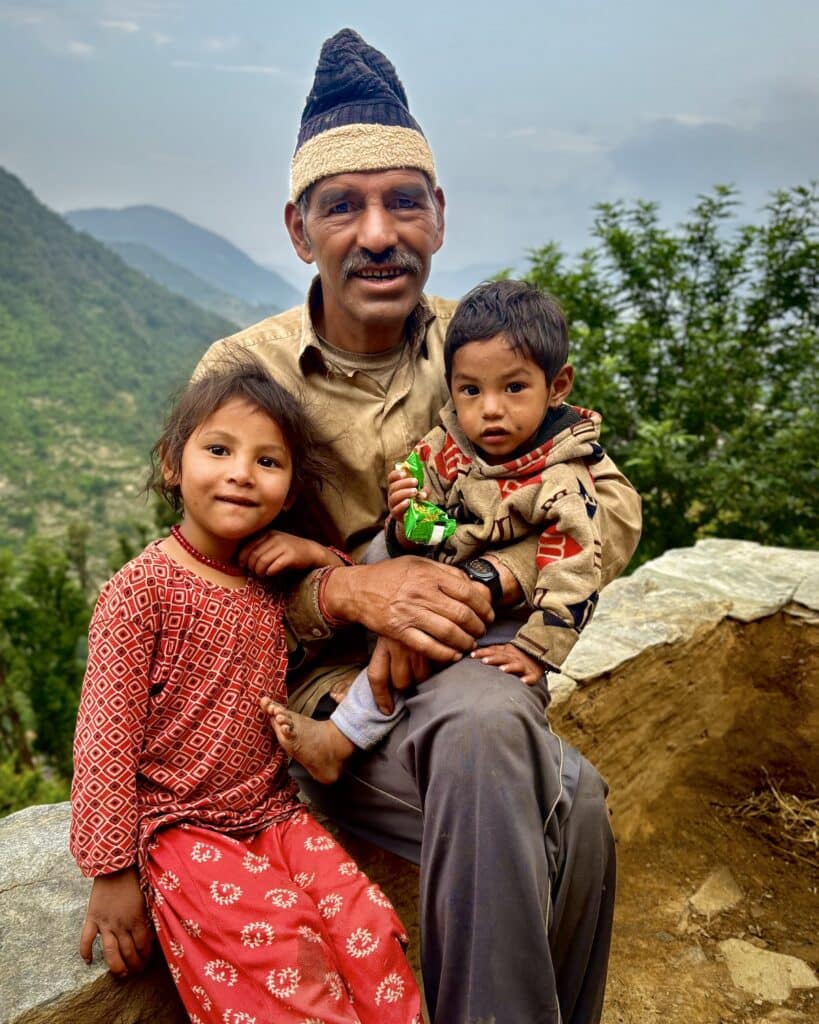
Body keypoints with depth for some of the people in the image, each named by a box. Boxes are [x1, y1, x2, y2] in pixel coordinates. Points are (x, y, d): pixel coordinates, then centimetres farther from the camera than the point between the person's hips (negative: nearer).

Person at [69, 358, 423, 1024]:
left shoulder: (272, 581, 4)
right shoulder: (139, 591, -12)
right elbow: (106, 737, -11)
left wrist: (316, 555, -2)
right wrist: (112, 874, -10)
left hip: (275, 813, 5)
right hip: (180, 827, -4)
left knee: (368, 922, -13)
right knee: (283, 943, -23)